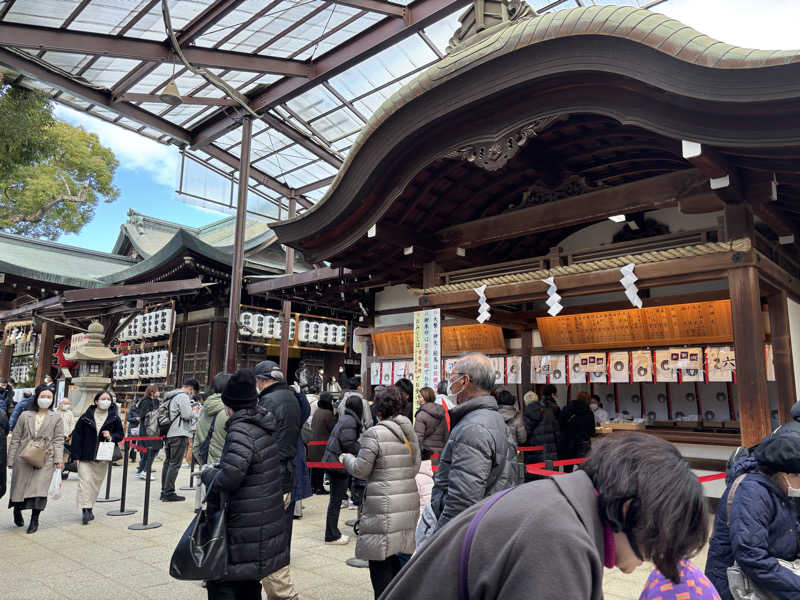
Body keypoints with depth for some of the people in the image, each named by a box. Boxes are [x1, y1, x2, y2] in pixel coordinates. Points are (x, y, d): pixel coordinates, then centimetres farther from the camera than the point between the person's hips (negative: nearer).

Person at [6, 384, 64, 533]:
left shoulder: (56, 418, 6)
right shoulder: (25, 416, 7)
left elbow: (59, 440, 2)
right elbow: (15, 438, 8)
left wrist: (58, 458, -8)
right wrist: (11, 459, 4)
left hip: (45, 460, -1)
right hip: (23, 458, 2)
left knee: (40, 488, -9)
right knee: (19, 486, 11)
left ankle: (34, 520, 3)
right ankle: (17, 510, 40)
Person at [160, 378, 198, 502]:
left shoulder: (170, 397, 19)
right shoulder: (183, 396, -11)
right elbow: (187, 415, -19)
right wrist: (195, 411, 2)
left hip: (168, 434, 10)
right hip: (179, 435, -10)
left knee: (168, 462, 13)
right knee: (175, 464, -7)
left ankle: (164, 491, 18)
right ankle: (169, 493, -6)